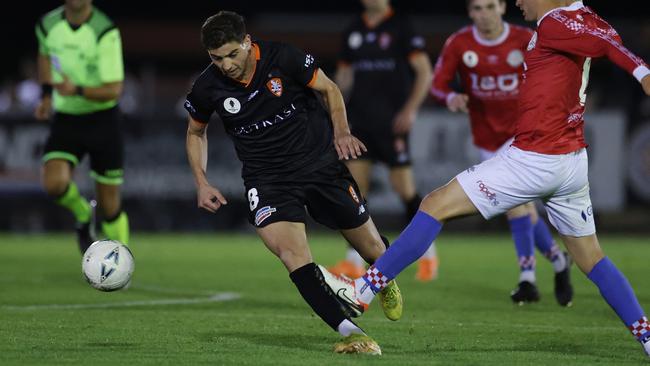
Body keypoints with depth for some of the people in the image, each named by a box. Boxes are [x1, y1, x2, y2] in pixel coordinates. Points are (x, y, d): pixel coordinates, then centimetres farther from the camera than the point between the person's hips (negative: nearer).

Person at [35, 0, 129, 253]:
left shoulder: (105, 32, -20)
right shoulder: (48, 25, -4)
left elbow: (113, 90, -23)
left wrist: (78, 90, -39)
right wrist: (46, 96, 12)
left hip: (102, 120, -3)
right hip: (65, 120, 3)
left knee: (109, 206, 1)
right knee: (54, 184, -23)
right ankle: (83, 215, 11)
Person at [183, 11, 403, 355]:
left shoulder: (283, 58, -16)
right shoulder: (207, 88, -9)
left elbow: (329, 89, 2)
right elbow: (195, 131, 13)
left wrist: (341, 132, -7)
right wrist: (201, 182, 4)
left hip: (320, 162, 0)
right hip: (266, 178, 0)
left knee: (370, 246, 9)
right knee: (292, 253, -27)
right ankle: (350, 333, -31)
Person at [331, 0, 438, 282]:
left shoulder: (401, 28, -3)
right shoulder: (353, 32, 12)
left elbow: (425, 73, -5)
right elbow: (344, 74, 21)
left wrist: (410, 110, -14)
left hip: (392, 121, -5)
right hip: (360, 119, 5)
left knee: (404, 187, -4)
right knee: (354, 185, -3)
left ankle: (428, 253, 14)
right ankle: (354, 261, 0)